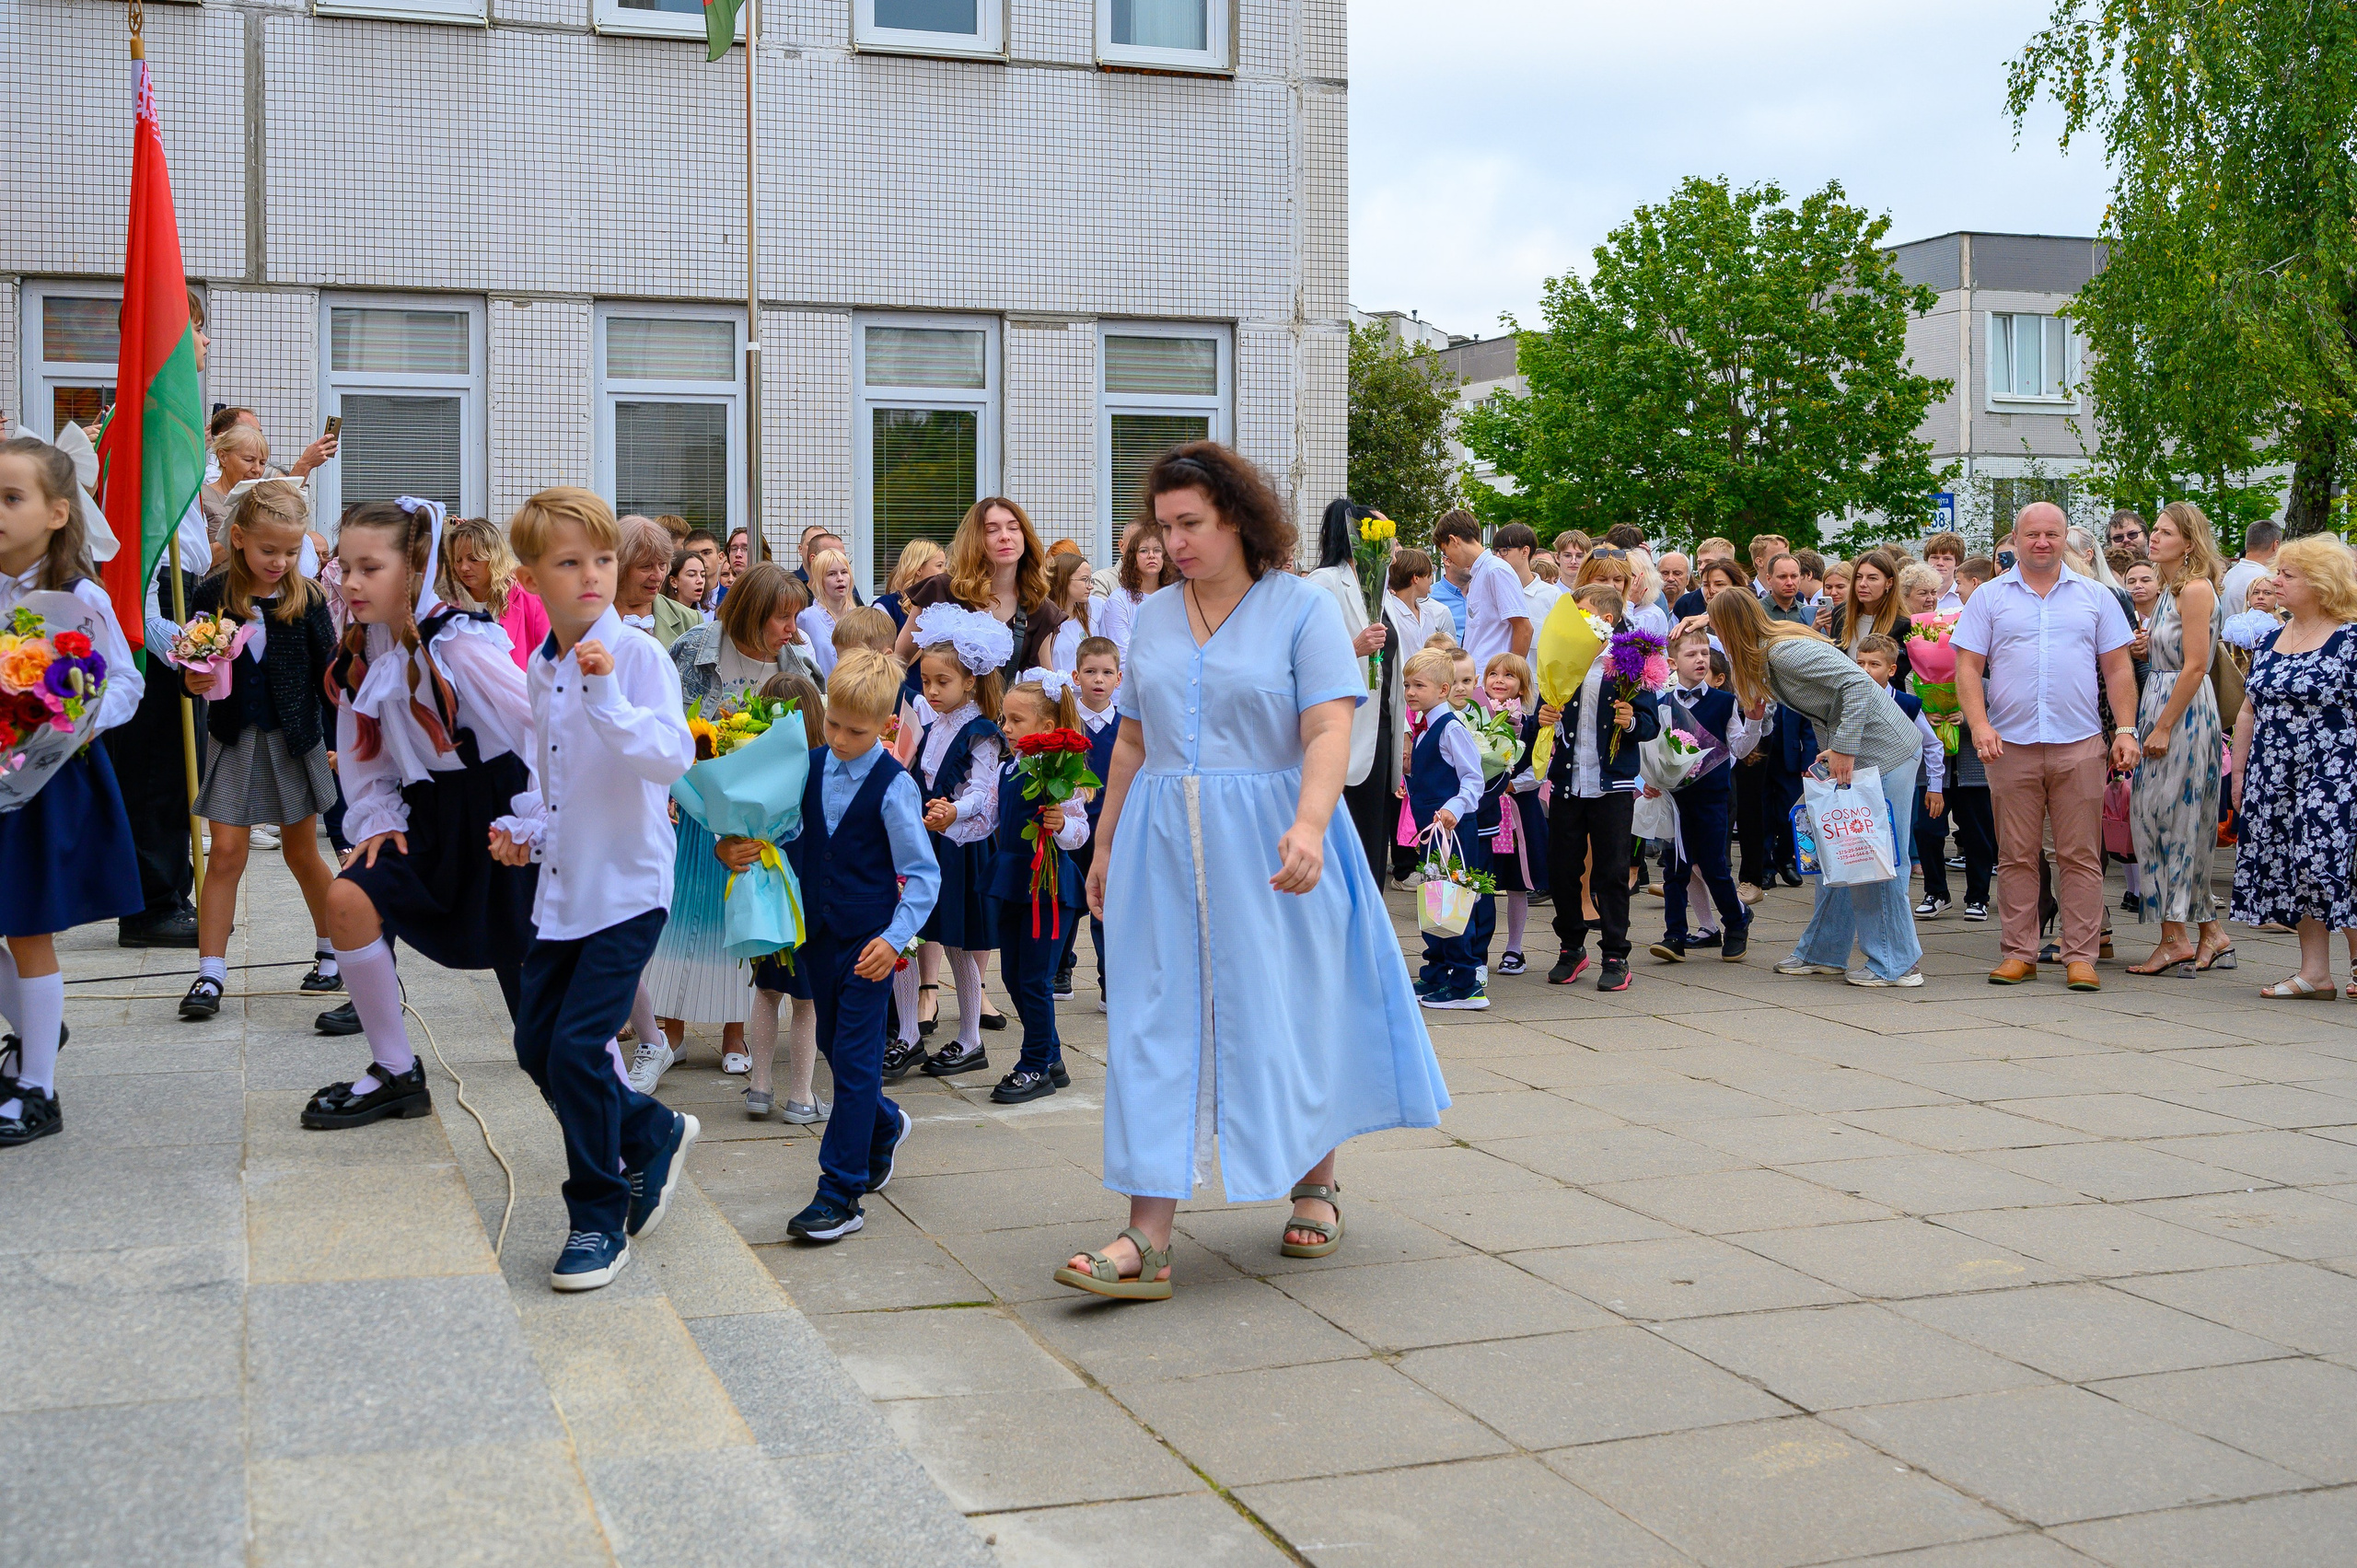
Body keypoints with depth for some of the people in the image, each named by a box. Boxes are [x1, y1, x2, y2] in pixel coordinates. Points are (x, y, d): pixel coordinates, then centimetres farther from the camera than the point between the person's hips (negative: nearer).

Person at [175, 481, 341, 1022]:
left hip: (294, 739, 0)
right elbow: (196, 669, 4)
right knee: (226, 854, -3)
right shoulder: (212, 596, -4)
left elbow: (327, 675, -3)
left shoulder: (305, 598, -6)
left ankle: (332, 950, 31)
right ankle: (210, 975, 1)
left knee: (302, 853, 12)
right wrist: (194, 681, -16)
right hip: (234, 739, 0)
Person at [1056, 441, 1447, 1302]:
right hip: (1164, 847, 4)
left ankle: (1314, 1186, 31)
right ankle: (1148, 1239, -4)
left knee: (1288, 1018, 6)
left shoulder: (1302, 609, -5)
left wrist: (1309, 824, -31)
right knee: (1155, 1028, -3)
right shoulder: (1153, 618, 11)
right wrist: (1106, 844, 14)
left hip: (1270, 853, -4)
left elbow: (1329, 730, -15)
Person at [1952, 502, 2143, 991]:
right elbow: (1968, 668, 3)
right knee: (2016, 855, 3)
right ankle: (2019, 954, 11)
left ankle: (2081, 955, 4)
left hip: (2080, 746, 0)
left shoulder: (2095, 597, 12)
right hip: (2011, 745, 0)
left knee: (2081, 856, 0)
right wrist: (1980, 725, -10)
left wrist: (2126, 730, 0)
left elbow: (2118, 669, 11)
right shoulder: (1989, 598, 8)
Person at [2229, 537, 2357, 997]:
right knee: (2296, 873, 6)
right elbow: (2249, 711, 18)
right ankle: (2314, 974, 10)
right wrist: (2239, 771, 15)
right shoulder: (2270, 641, 13)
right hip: (2275, 781, 7)